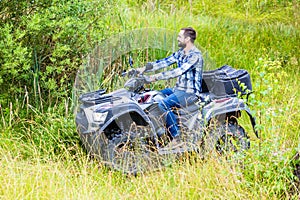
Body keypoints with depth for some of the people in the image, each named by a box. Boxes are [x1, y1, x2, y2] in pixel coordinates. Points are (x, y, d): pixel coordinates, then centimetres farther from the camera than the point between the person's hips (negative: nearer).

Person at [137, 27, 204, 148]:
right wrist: (145, 68, 0)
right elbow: (165, 62, 11)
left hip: (190, 93, -10)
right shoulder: (181, 53, 12)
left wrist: (157, 77, -32)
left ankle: (176, 138, -24)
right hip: (178, 89, 10)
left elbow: (179, 71, -27)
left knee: (163, 104, -28)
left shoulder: (195, 55, -17)